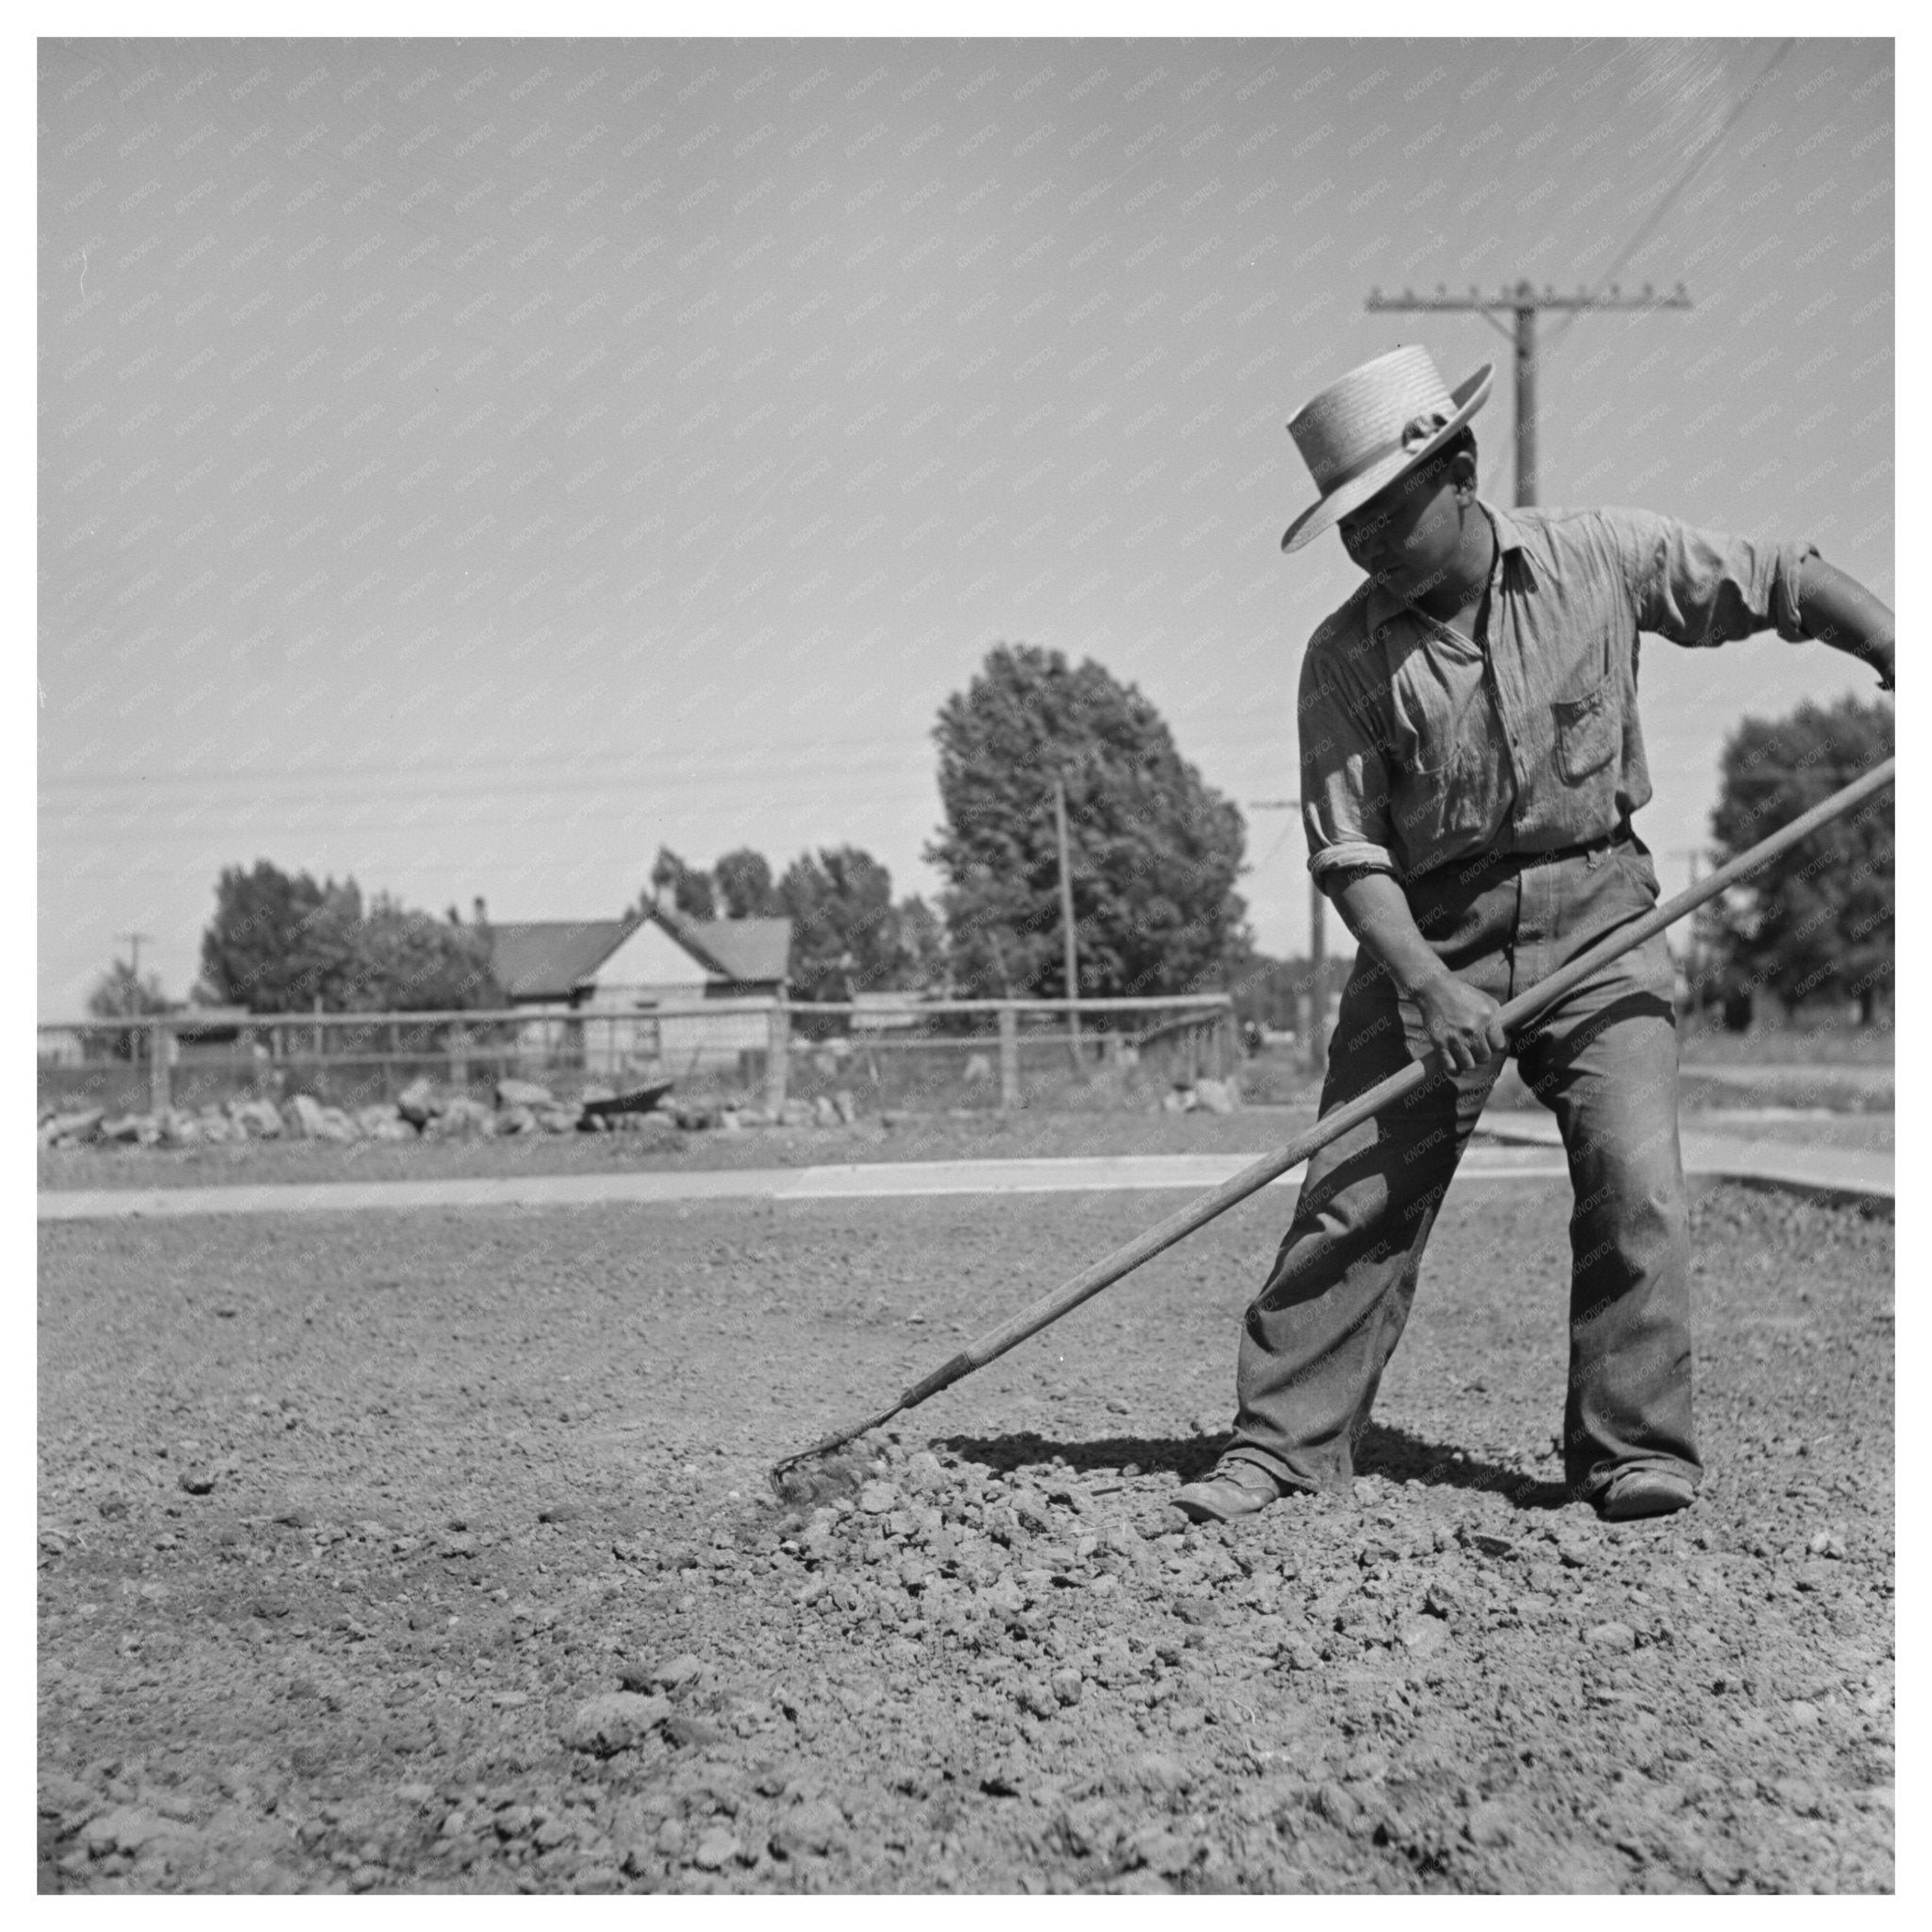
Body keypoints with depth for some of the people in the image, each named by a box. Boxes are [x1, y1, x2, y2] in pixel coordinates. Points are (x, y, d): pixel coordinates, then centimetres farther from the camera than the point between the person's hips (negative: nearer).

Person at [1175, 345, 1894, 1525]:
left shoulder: (1598, 561, -5)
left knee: (1634, 1181, -10)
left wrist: (1898, 653, -9)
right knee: (1355, 1195, -3)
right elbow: (1350, 855, -9)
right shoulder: (1346, 659, -7)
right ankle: (1284, 1442, 7)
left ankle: (1636, 1449, 4)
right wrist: (1432, 988, -21)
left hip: (1595, 912, 0)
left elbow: (1784, 584, 4)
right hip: (1431, 937, 0)